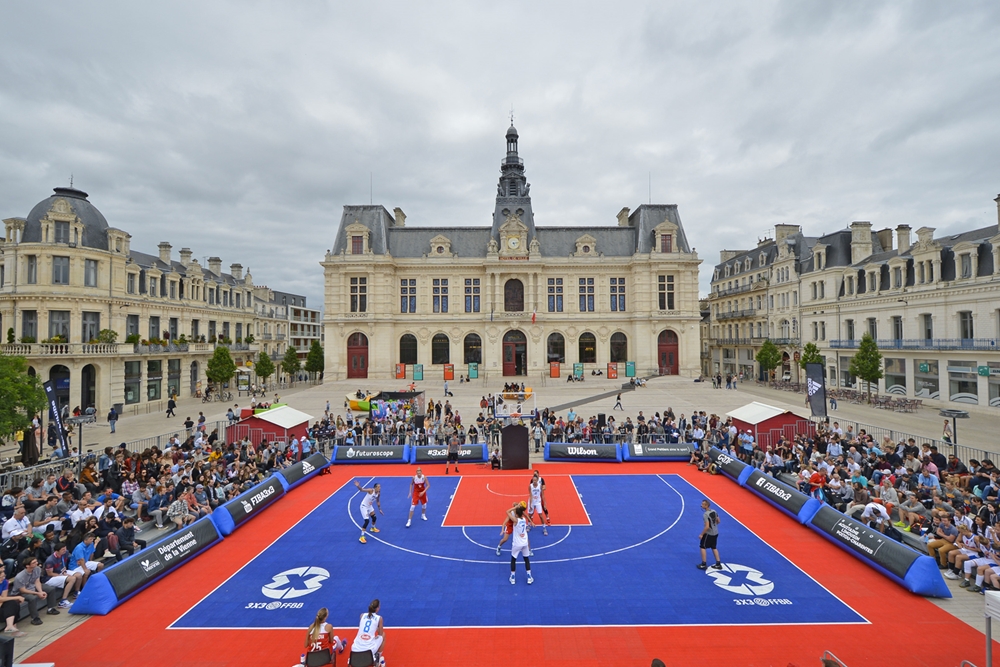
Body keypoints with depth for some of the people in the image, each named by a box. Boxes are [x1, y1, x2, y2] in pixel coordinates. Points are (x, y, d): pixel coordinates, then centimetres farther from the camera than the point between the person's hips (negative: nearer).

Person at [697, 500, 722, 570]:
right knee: (714, 548, 21)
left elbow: (707, 527, -27)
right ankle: (718, 564, 26)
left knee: (702, 547, 7)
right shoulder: (714, 511, -2)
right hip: (715, 533, 8)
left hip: (709, 534, -8)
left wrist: (701, 534, -16)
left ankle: (703, 564, 12)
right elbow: (718, 521, 10)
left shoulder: (705, 514, -25)